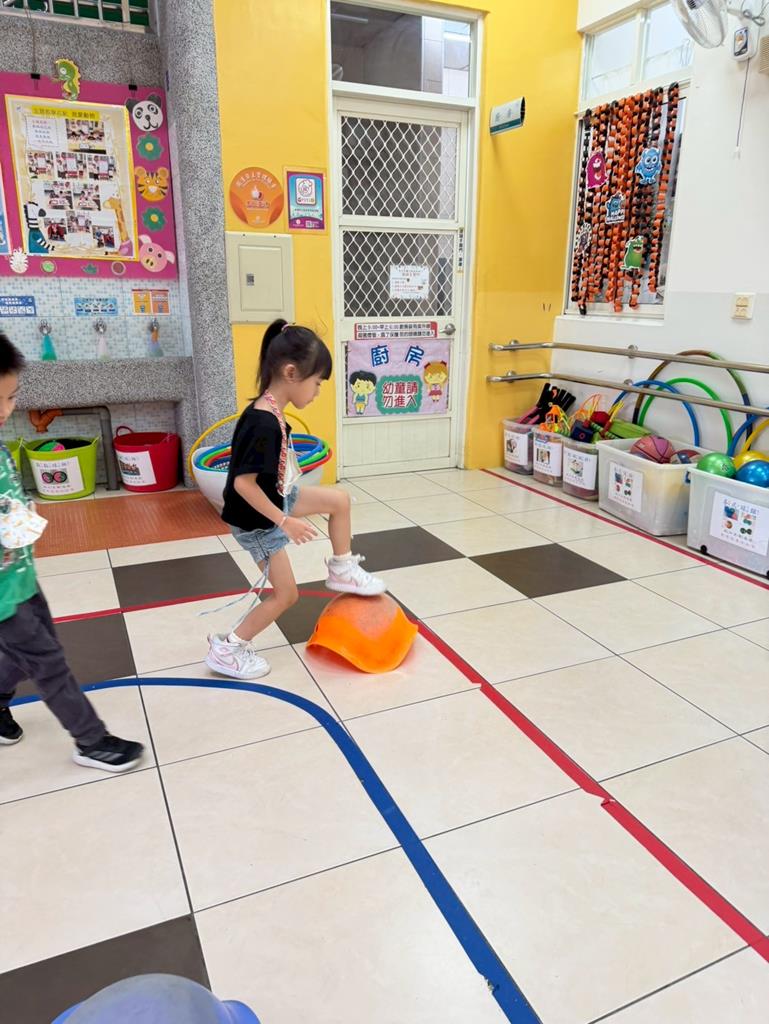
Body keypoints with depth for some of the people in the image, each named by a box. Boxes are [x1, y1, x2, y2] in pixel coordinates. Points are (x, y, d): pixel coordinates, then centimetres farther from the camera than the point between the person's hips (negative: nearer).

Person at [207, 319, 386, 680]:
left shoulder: (269, 413, -2)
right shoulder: (264, 423, -31)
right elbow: (243, 482, -31)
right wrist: (284, 521, -25)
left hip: (276, 500, 9)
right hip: (258, 520, -9)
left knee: (340, 499, 11)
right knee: (286, 594, 3)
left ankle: (342, 570, 28)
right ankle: (227, 648, 18)